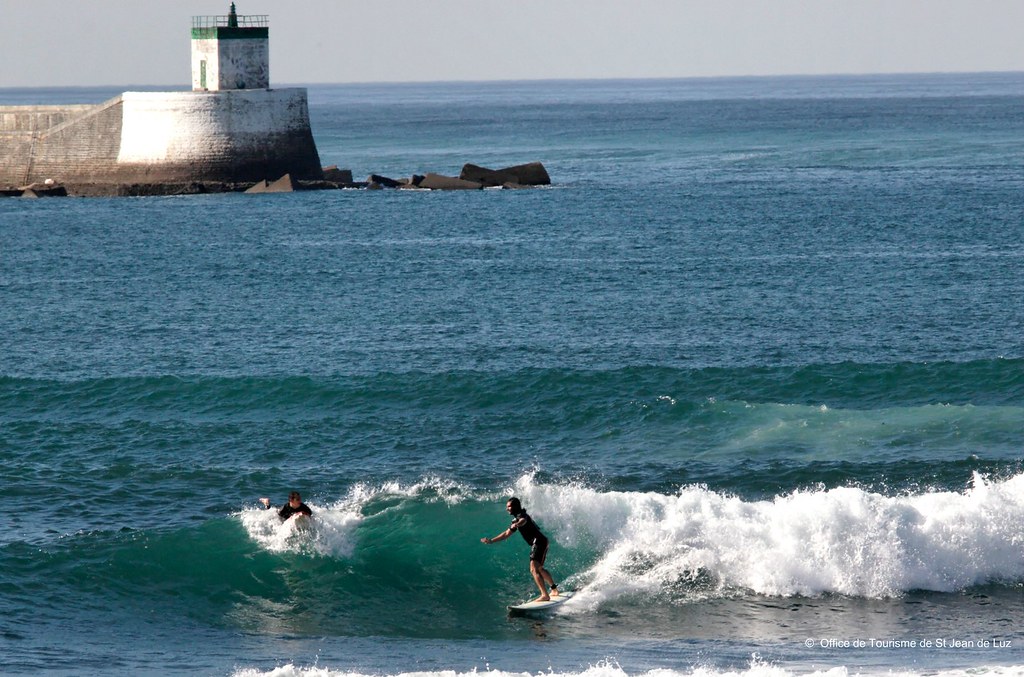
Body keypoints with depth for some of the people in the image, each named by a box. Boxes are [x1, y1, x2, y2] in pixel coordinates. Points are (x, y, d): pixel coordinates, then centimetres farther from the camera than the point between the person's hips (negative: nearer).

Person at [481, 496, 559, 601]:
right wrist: (491, 541, 27)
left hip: (539, 541, -11)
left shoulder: (521, 515, -8)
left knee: (534, 569, -21)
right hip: (540, 542, 11)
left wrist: (516, 525, -56)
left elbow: (523, 521, -34)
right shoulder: (516, 520, 23)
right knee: (539, 569, 28)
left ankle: (545, 595, -29)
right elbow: (507, 534, 30)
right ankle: (554, 589, 41)